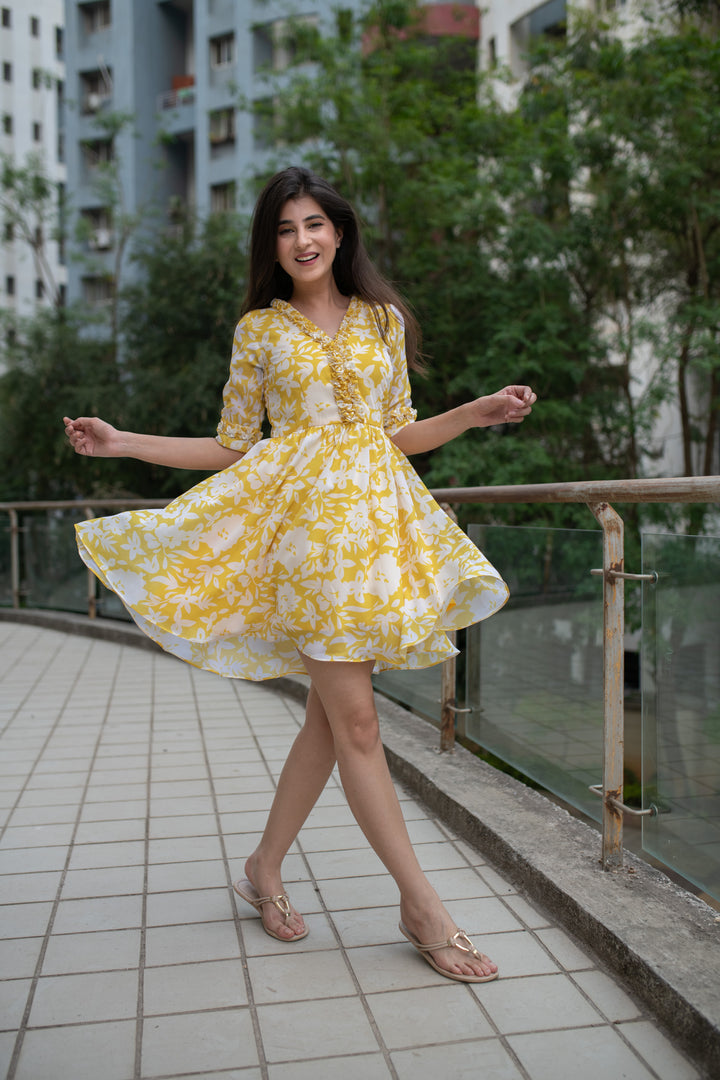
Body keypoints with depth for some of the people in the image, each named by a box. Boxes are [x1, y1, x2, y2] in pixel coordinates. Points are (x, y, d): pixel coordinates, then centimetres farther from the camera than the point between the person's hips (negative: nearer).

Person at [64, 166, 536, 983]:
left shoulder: (383, 319, 14)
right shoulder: (259, 329, 8)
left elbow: (398, 435, 16)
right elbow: (232, 448, 9)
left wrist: (478, 412, 4)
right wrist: (122, 443, 4)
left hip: (374, 512, 4)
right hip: (305, 516, -3)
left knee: (331, 713, 5)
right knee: (355, 719, -6)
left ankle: (265, 869, 25)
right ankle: (422, 907, 6)